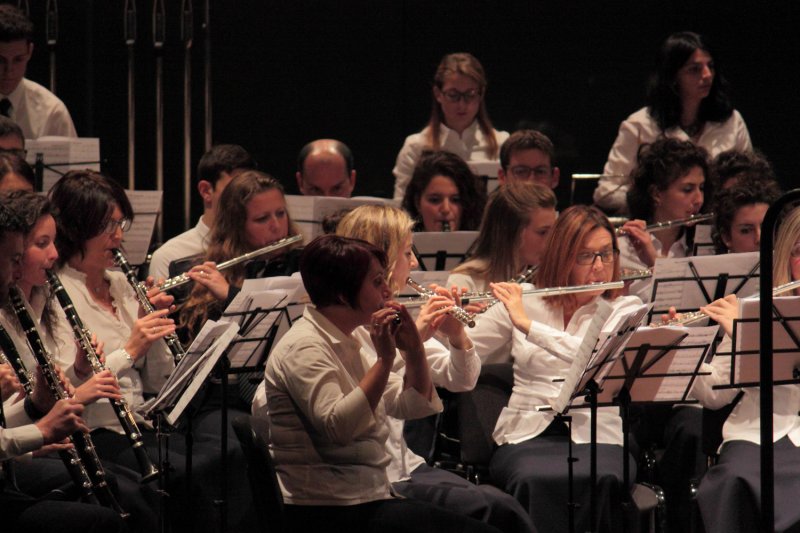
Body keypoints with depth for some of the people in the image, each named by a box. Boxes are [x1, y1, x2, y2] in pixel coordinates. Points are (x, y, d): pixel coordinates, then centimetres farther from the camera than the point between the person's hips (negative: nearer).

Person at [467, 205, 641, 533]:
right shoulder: (523, 303, 12)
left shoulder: (624, 309, 9)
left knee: (602, 481, -36)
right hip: (525, 435, 0)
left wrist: (529, 325, -18)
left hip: (596, 436, 0)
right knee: (537, 481, -36)